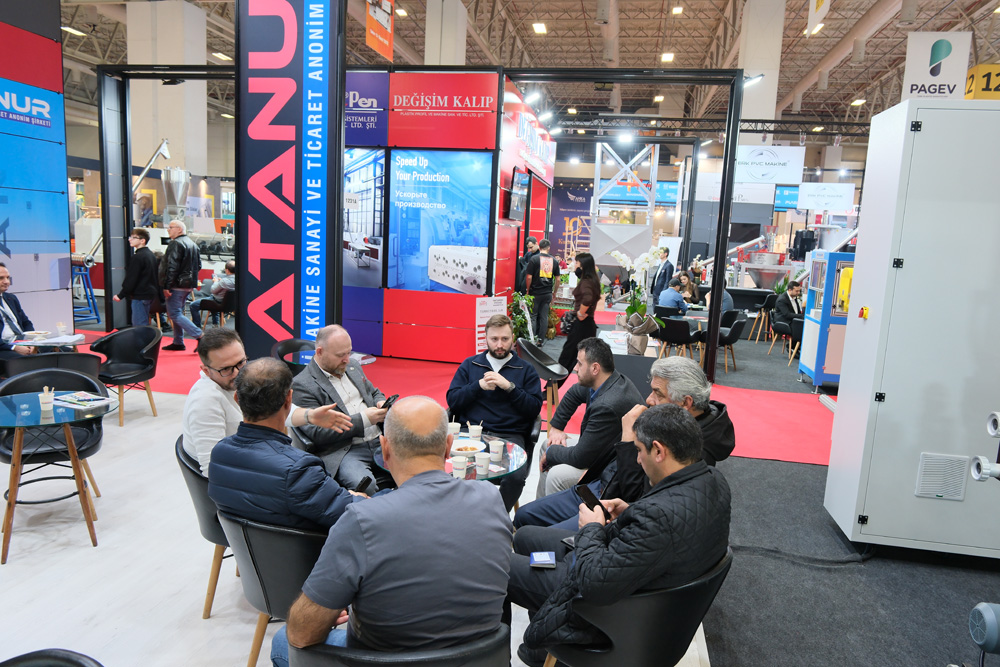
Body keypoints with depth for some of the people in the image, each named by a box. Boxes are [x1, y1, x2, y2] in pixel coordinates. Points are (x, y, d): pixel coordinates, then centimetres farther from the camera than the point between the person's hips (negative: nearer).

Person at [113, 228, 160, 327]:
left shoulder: (138, 257, -15)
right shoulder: (150, 254, 14)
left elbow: (131, 279, -16)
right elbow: (155, 277, 19)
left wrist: (120, 295, -10)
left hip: (140, 296, -10)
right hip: (150, 294, 10)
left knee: (139, 325, -8)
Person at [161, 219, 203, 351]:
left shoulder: (176, 243, -13)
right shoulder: (193, 244, 16)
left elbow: (172, 267, -20)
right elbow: (198, 265, 20)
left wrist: (167, 286, -19)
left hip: (177, 285, -9)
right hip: (189, 284, 10)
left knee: (174, 314, -7)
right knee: (177, 312, 17)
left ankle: (200, 336, -14)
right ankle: (178, 342, 21)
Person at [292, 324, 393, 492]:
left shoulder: (353, 367, 17)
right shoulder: (302, 385, -6)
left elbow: (374, 393, 32)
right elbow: (317, 433, -13)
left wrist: (381, 403, 6)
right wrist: (364, 419, -15)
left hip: (380, 440, 6)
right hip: (343, 451, -6)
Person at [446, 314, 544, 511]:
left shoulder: (526, 369, 14)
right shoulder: (469, 365, 19)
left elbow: (535, 408, 3)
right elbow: (452, 400, 8)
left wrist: (509, 387, -7)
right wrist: (479, 385, -4)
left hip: (509, 436, -1)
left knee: (516, 475, -30)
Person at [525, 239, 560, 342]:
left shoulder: (534, 259, -8)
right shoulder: (554, 260, 4)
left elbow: (529, 277, -11)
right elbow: (557, 279, 6)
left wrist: (528, 290, 1)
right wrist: (554, 292, 17)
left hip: (535, 293, -3)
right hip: (548, 293, 3)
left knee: (533, 316, 5)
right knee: (544, 316, 8)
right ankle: (540, 340, 12)